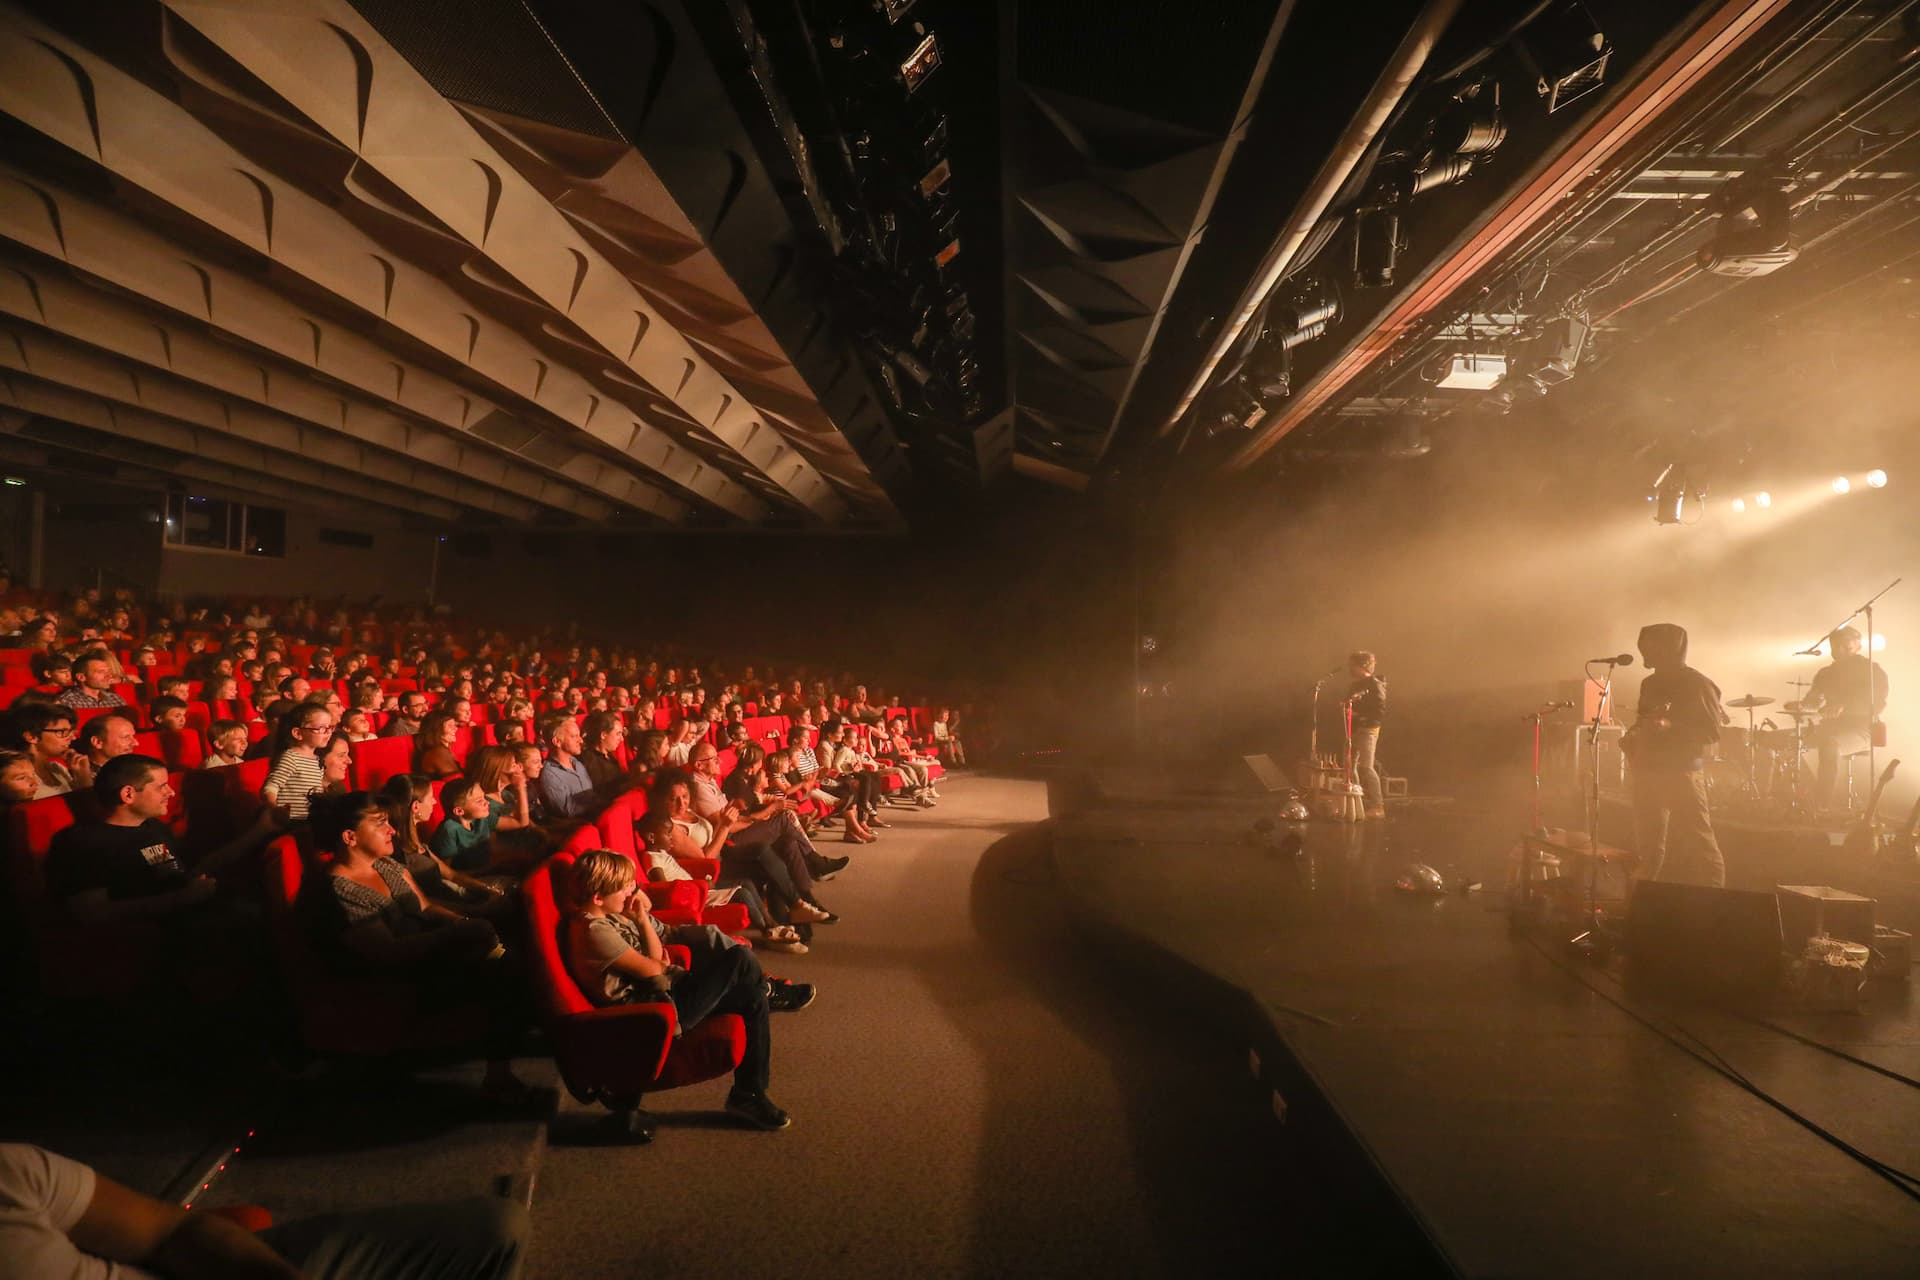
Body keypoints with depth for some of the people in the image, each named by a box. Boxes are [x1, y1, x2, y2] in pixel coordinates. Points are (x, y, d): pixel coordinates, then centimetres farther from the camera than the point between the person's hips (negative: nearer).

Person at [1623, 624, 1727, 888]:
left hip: (1683, 770, -8)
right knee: (1648, 842, 13)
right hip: (1649, 770, 8)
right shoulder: (1650, 683, 15)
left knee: (1699, 843, -10)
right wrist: (1632, 740, 7)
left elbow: (1713, 732, -12)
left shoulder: (1695, 683, -7)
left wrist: (1670, 727, -24)